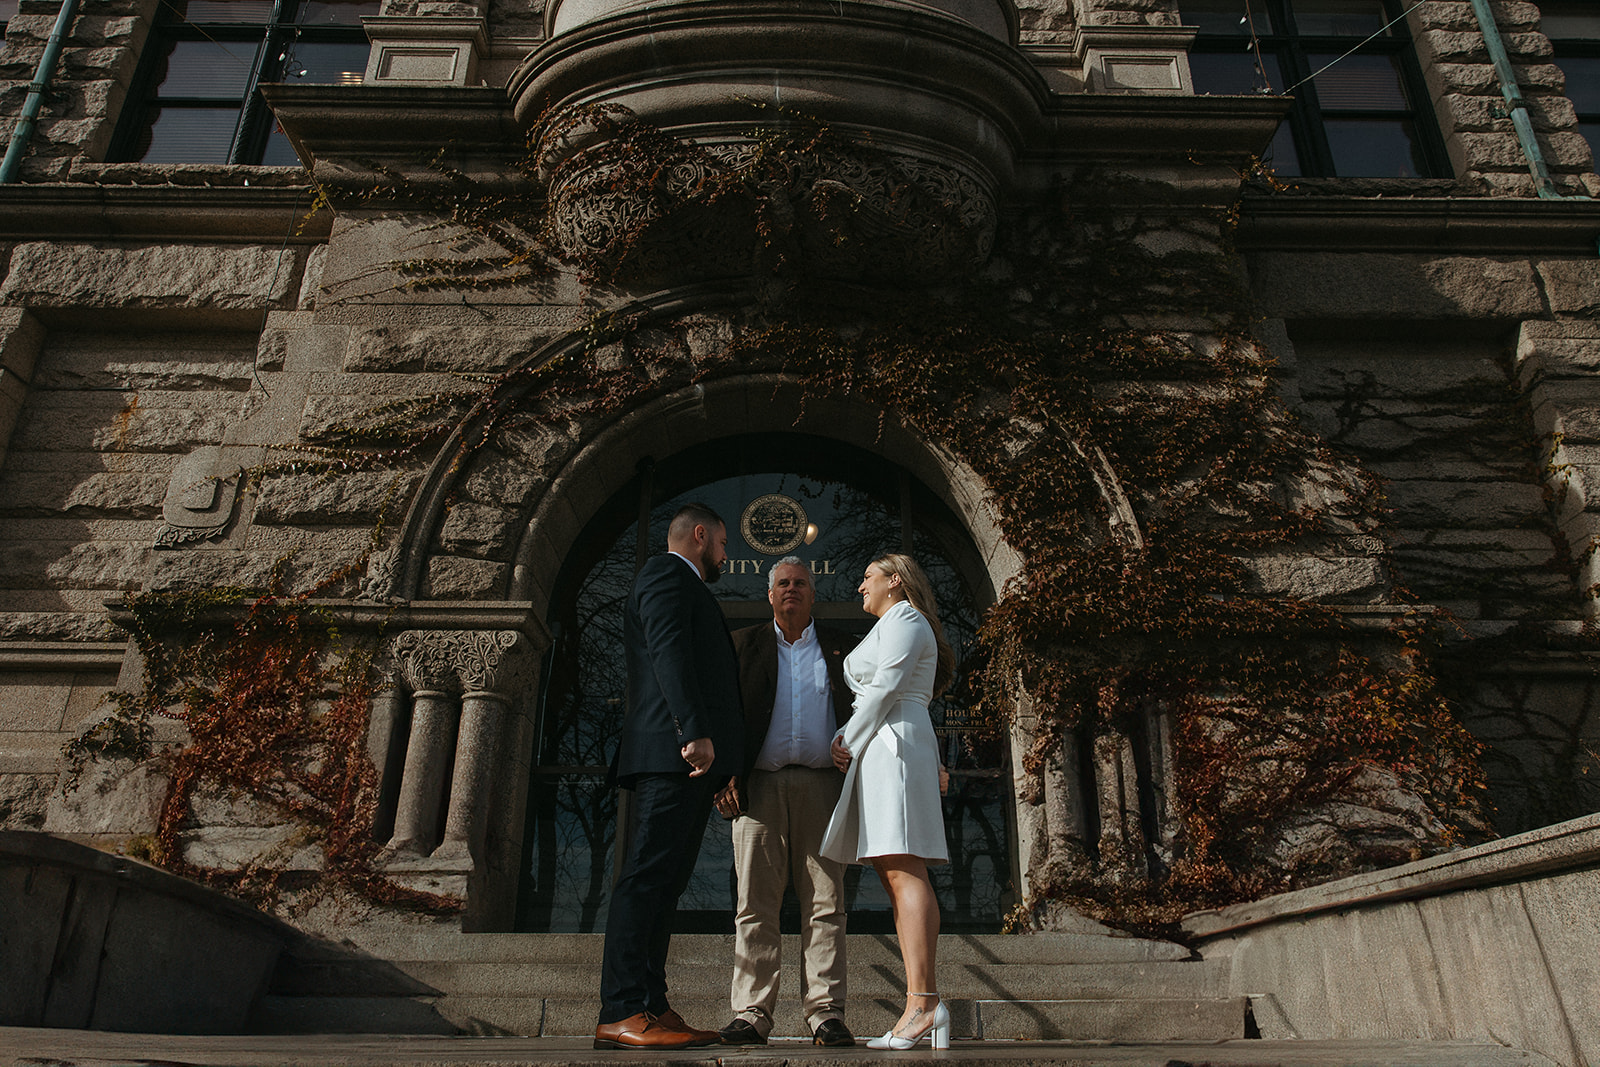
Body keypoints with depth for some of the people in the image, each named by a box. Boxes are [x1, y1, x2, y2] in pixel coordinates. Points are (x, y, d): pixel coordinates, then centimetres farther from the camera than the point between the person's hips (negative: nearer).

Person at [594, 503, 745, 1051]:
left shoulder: (684, 589, 32)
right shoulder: (667, 574, 2)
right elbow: (669, 651, -14)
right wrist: (695, 731, -25)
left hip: (688, 761, 10)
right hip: (671, 753, -10)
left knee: (664, 882, 5)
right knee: (647, 876, -13)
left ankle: (652, 1009, 6)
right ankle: (621, 1014, -14)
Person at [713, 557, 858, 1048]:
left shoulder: (839, 646, 16)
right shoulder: (744, 643, 15)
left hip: (821, 785, 0)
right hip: (760, 784, 0)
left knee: (825, 902, -2)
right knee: (755, 902, -2)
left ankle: (825, 1012, 2)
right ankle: (751, 1012, 3)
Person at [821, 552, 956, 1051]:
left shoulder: (904, 619, 0)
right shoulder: (889, 628, 30)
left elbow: (885, 691, -11)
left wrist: (848, 743, -6)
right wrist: (847, 736, 11)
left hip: (892, 745, -10)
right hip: (880, 752, 10)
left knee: (904, 872, -17)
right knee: (896, 877, 1)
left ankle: (923, 1000, -21)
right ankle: (924, 1008, -3)